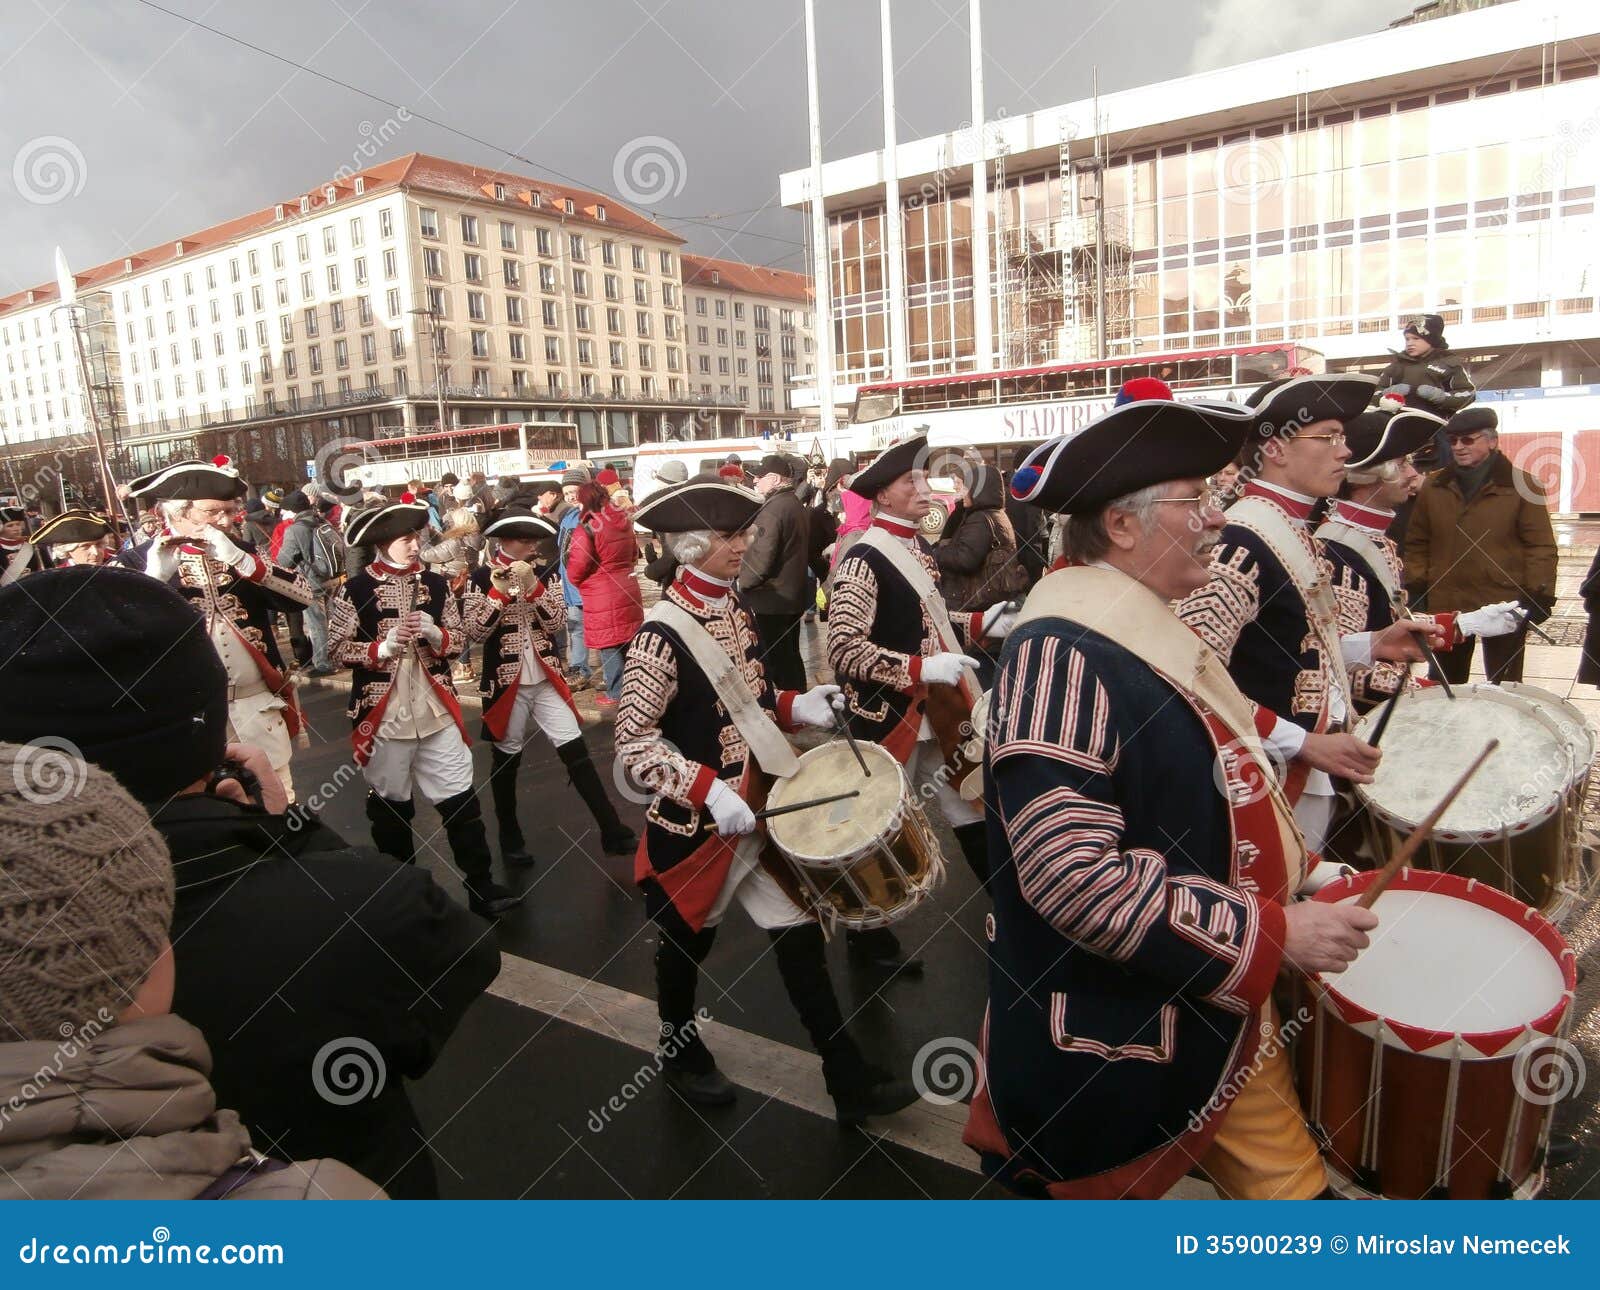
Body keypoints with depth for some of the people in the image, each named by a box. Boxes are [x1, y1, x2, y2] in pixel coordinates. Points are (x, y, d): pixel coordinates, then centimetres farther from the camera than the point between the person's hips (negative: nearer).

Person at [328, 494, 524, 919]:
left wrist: (434, 633, -12)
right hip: (384, 716, -2)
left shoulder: (436, 584, 6)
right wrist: (384, 647, -18)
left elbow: (457, 640, 9)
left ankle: (481, 888, 9)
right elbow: (337, 650, -4)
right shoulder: (354, 590, -4)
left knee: (461, 799, 1)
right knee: (390, 805, 12)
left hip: (436, 711, 2)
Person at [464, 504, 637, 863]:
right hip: (506, 684, -2)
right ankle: (510, 838, 29)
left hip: (547, 681, 3)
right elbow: (475, 632, -13)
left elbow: (557, 621, -7)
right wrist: (499, 592, -23)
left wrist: (532, 585, -19)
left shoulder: (545, 573, 4)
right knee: (506, 761, 11)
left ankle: (613, 833, 1)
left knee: (577, 753, -1)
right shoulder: (480, 577, -5)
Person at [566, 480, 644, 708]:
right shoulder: (624, 522, 7)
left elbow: (576, 570, -14)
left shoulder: (586, 529, -15)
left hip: (603, 597, -7)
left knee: (609, 645, 3)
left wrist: (576, 581, 6)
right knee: (628, 643, 16)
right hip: (628, 589, 7)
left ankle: (615, 693, 10)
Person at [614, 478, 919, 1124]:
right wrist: (709, 791, -28)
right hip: (699, 820, -6)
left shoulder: (733, 603, 3)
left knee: (800, 933, 9)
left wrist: (795, 707, -2)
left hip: (762, 801, 6)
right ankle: (681, 1051, 43)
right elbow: (633, 740, -19)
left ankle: (850, 1081, 20)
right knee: (688, 939, 16)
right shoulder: (662, 633, -20)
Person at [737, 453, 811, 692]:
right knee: (791, 656, 17)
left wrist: (742, 582, -8)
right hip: (793, 595, 9)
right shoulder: (795, 504, 11)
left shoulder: (773, 509, -19)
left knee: (774, 662, -1)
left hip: (771, 600, -9)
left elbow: (760, 557, -24)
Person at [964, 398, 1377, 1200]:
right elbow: (1073, 874, -31)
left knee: (1288, 1185, 19)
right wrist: (1274, 931, -24)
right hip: (1112, 1046, -9)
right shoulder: (1062, 656, -25)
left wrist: (1303, 874, 7)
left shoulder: (1154, 634, 7)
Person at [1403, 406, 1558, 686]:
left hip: (1505, 603, -3)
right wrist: (1416, 588, 1)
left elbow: (1540, 545, -4)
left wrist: (1540, 595, -10)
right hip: (1445, 604, 3)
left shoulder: (1521, 485, -2)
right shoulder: (1433, 487, 6)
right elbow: (1417, 542, 8)